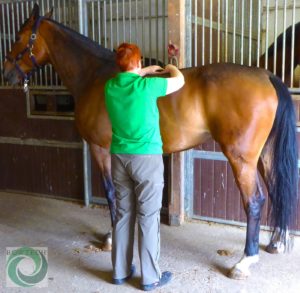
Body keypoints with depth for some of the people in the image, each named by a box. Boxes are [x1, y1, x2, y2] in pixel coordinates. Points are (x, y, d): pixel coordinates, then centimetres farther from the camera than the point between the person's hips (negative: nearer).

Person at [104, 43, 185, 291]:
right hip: (146, 158, -5)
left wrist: (146, 72, 35)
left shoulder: (111, 87, 2)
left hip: (119, 158, 5)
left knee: (123, 215, 15)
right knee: (148, 218, 4)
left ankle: (120, 271, 25)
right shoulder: (148, 86, -12)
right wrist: (171, 68, 26)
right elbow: (179, 81, 6)